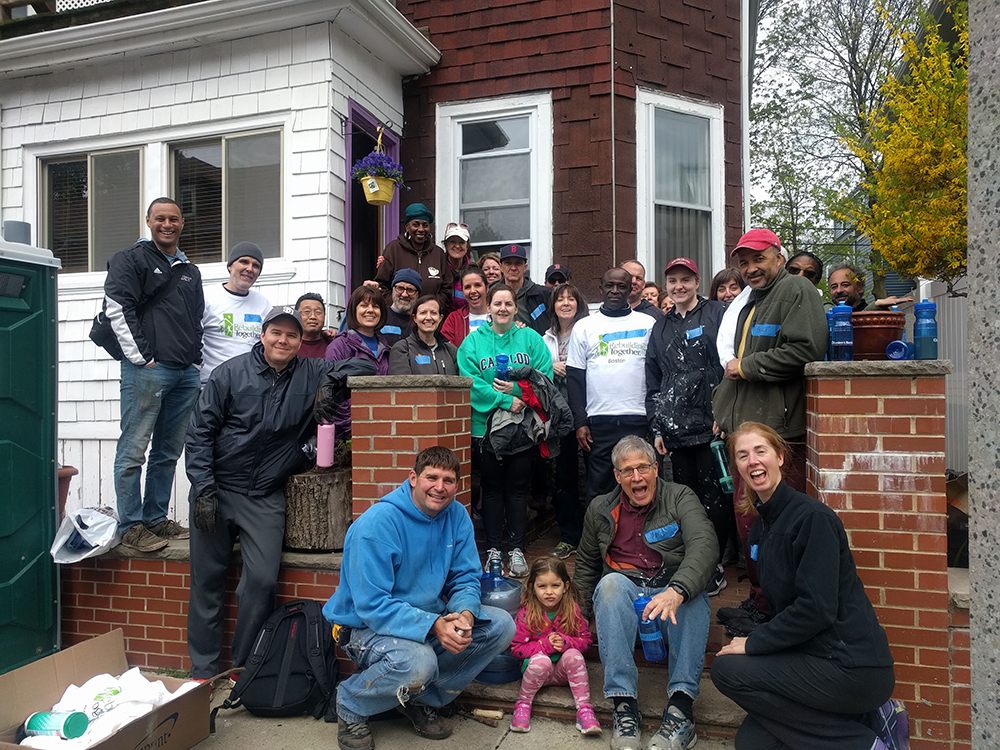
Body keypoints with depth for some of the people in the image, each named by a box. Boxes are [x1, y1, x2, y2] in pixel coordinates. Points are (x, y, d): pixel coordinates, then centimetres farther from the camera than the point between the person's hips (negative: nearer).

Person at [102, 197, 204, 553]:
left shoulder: (190, 271, 22)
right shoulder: (131, 259, 2)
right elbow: (117, 307, -9)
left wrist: (195, 360, 13)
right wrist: (141, 357, -13)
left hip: (186, 374, 7)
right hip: (147, 370, -6)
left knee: (168, 453, 11)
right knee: (134, 450, -3)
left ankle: (156, 519, 21)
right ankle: (131, 526, 4)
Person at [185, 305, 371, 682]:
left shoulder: (311, 375, 2)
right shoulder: (230, 373, -2)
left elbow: (363, 363, 3)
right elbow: (199, 432, -1)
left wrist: (333, 381, -17)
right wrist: (204, 489, -9)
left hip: (265, 497, 1)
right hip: (216, 490, 0)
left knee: (263, 581, -8)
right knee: (207, 581, 6)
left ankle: (244, 669, 12)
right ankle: (203, 671, 21)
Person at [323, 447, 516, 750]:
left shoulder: (457, 516, -6)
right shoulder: (377, 523, -25)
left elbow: (466, 578, -2)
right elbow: (372, 606, -27)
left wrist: (464, 614, -25)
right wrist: (433, 626, -36)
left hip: (431, 616, 7)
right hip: (367, 626, -6)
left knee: (501, 625, -9)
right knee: (418, 662, -36)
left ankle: (423, 699, 6)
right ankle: (350, 705, -2)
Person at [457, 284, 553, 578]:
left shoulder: (530, 338, 4)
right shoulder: (473, 341, 2)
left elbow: (545, 377, -2)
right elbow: (470, 382, -9)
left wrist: (516, 389, -17)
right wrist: (505, 401, -17)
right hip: (485, 425, 0)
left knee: (518, 487, 7)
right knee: (491, 487, 9)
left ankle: (516, 548, 17)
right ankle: (494, 548, 19)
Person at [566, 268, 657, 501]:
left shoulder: (648, 323, 7)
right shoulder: (584, 327, 6)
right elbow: (575, 378, 4)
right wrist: (580, 422, -2)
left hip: (639, 419, 0)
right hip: (599, 421, 0)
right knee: (598, 488, 6)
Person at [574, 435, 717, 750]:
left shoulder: (680, 498, -2)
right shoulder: (600, 509, 8)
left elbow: (705, 544, -21)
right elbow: (586, 564, 23)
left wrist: (677, 591, -38)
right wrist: (585, 611, 12)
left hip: (674, 592, -1)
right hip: (623, 593, 2)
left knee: (694, 595, -34)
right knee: (611, 583, -32)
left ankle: (680, 709, -36)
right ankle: (624, 706, -35)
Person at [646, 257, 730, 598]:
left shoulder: (717, 315, 2)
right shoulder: (660, 328, 17)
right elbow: (653, 382, 18)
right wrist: (657, 427, 12)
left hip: (711, 427, -5)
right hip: (675, 429, 5)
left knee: (714, 499, 0)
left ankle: (714, 567, 13)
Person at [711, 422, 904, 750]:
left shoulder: (812, 517, -17)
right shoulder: (761, 524, 10)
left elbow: (817, 608, -23)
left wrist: (753, 643, -15)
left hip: (852, 667, -9)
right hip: (814, 654, 9)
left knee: (727, 669, -14)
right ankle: (867, 719, 13)